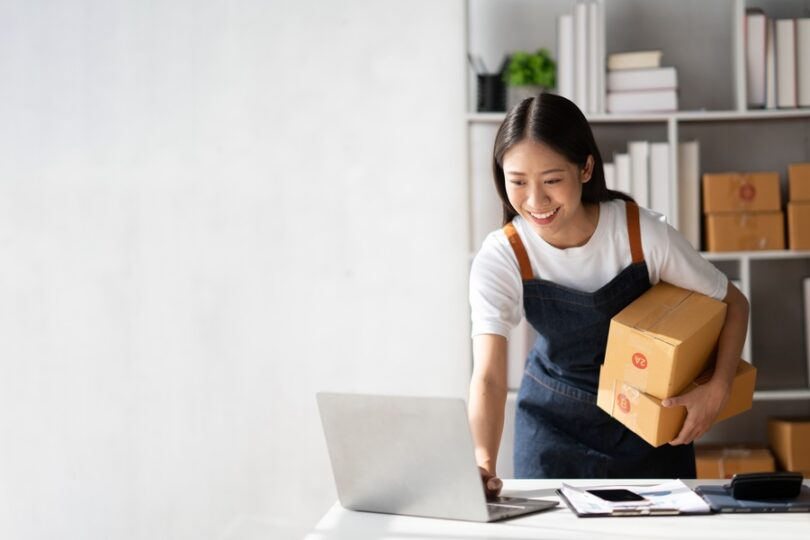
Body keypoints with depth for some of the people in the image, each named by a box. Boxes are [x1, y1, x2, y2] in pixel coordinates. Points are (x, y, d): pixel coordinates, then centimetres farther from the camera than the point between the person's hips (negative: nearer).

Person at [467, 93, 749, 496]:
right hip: (555, 422, 0)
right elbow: (488, 376, -33)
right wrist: (484, 462, -51)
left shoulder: (643, 233, -23)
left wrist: (717, 390, -23)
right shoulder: (500, 259, -23)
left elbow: (733, 303, -8)